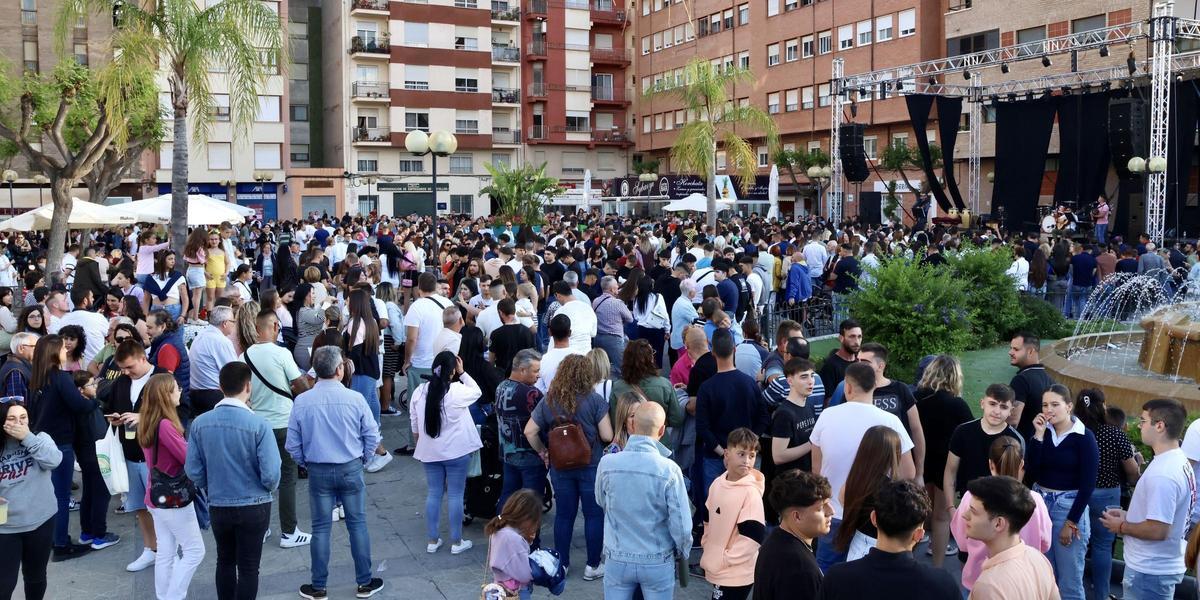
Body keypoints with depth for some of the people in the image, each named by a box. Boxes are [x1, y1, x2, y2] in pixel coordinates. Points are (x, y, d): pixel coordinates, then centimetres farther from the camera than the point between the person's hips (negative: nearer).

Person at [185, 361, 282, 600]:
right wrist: (270, 487, 3)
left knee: (225, 561, 22)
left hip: (218, 506, 4)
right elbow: (270, 474, -20)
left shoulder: (200, 423, -9)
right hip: (253, 506, -3)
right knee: (248, 567, 8)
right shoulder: (258, 424, -20)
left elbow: (194, 471, -4)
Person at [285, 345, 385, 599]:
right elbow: (372, 437, -5)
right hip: (351, 469, -1)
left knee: (321, 528, 11)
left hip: (318, 472, 1)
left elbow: (292, 444, -3)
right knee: (357, 524, 11)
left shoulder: (301, 402, -10)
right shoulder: (355, 399, -13)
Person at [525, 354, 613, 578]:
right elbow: (607, 436, -13)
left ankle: (561, 564, 23)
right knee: (594, 514, 9)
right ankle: (593, 566, 16)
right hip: (591, 466, -3)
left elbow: (530, 431, -1)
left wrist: (542, 451, 12)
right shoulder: (595, 400, -13)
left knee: (564, 514, 14)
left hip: (560, 466, 3)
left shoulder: (548, 400, -2)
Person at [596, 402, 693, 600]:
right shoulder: (669, 470, -21)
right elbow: (681, 524, -14)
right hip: (658, 562, -1)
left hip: (617, 560, 2)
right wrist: (683, 552, 5)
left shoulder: (607, 464, -14)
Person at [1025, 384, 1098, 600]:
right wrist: (1038, 434, -14)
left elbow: (1087, 484, -10)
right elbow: (1032, 471, -8)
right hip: (1040, 503, 4)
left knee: (1070, 581, 3)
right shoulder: (1042, 430, 2)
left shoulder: (1084, 438, -10)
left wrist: (1071, 522, -10)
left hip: (1069, 507, -4)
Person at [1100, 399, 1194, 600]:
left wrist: (1121, 527, -12)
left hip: (1150, 571, -10)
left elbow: (1157, 530, -27)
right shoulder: (1179, 461, 7)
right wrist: (1128, 515, 10)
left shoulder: (1162, 474, -26)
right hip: (1159, 566, 10)